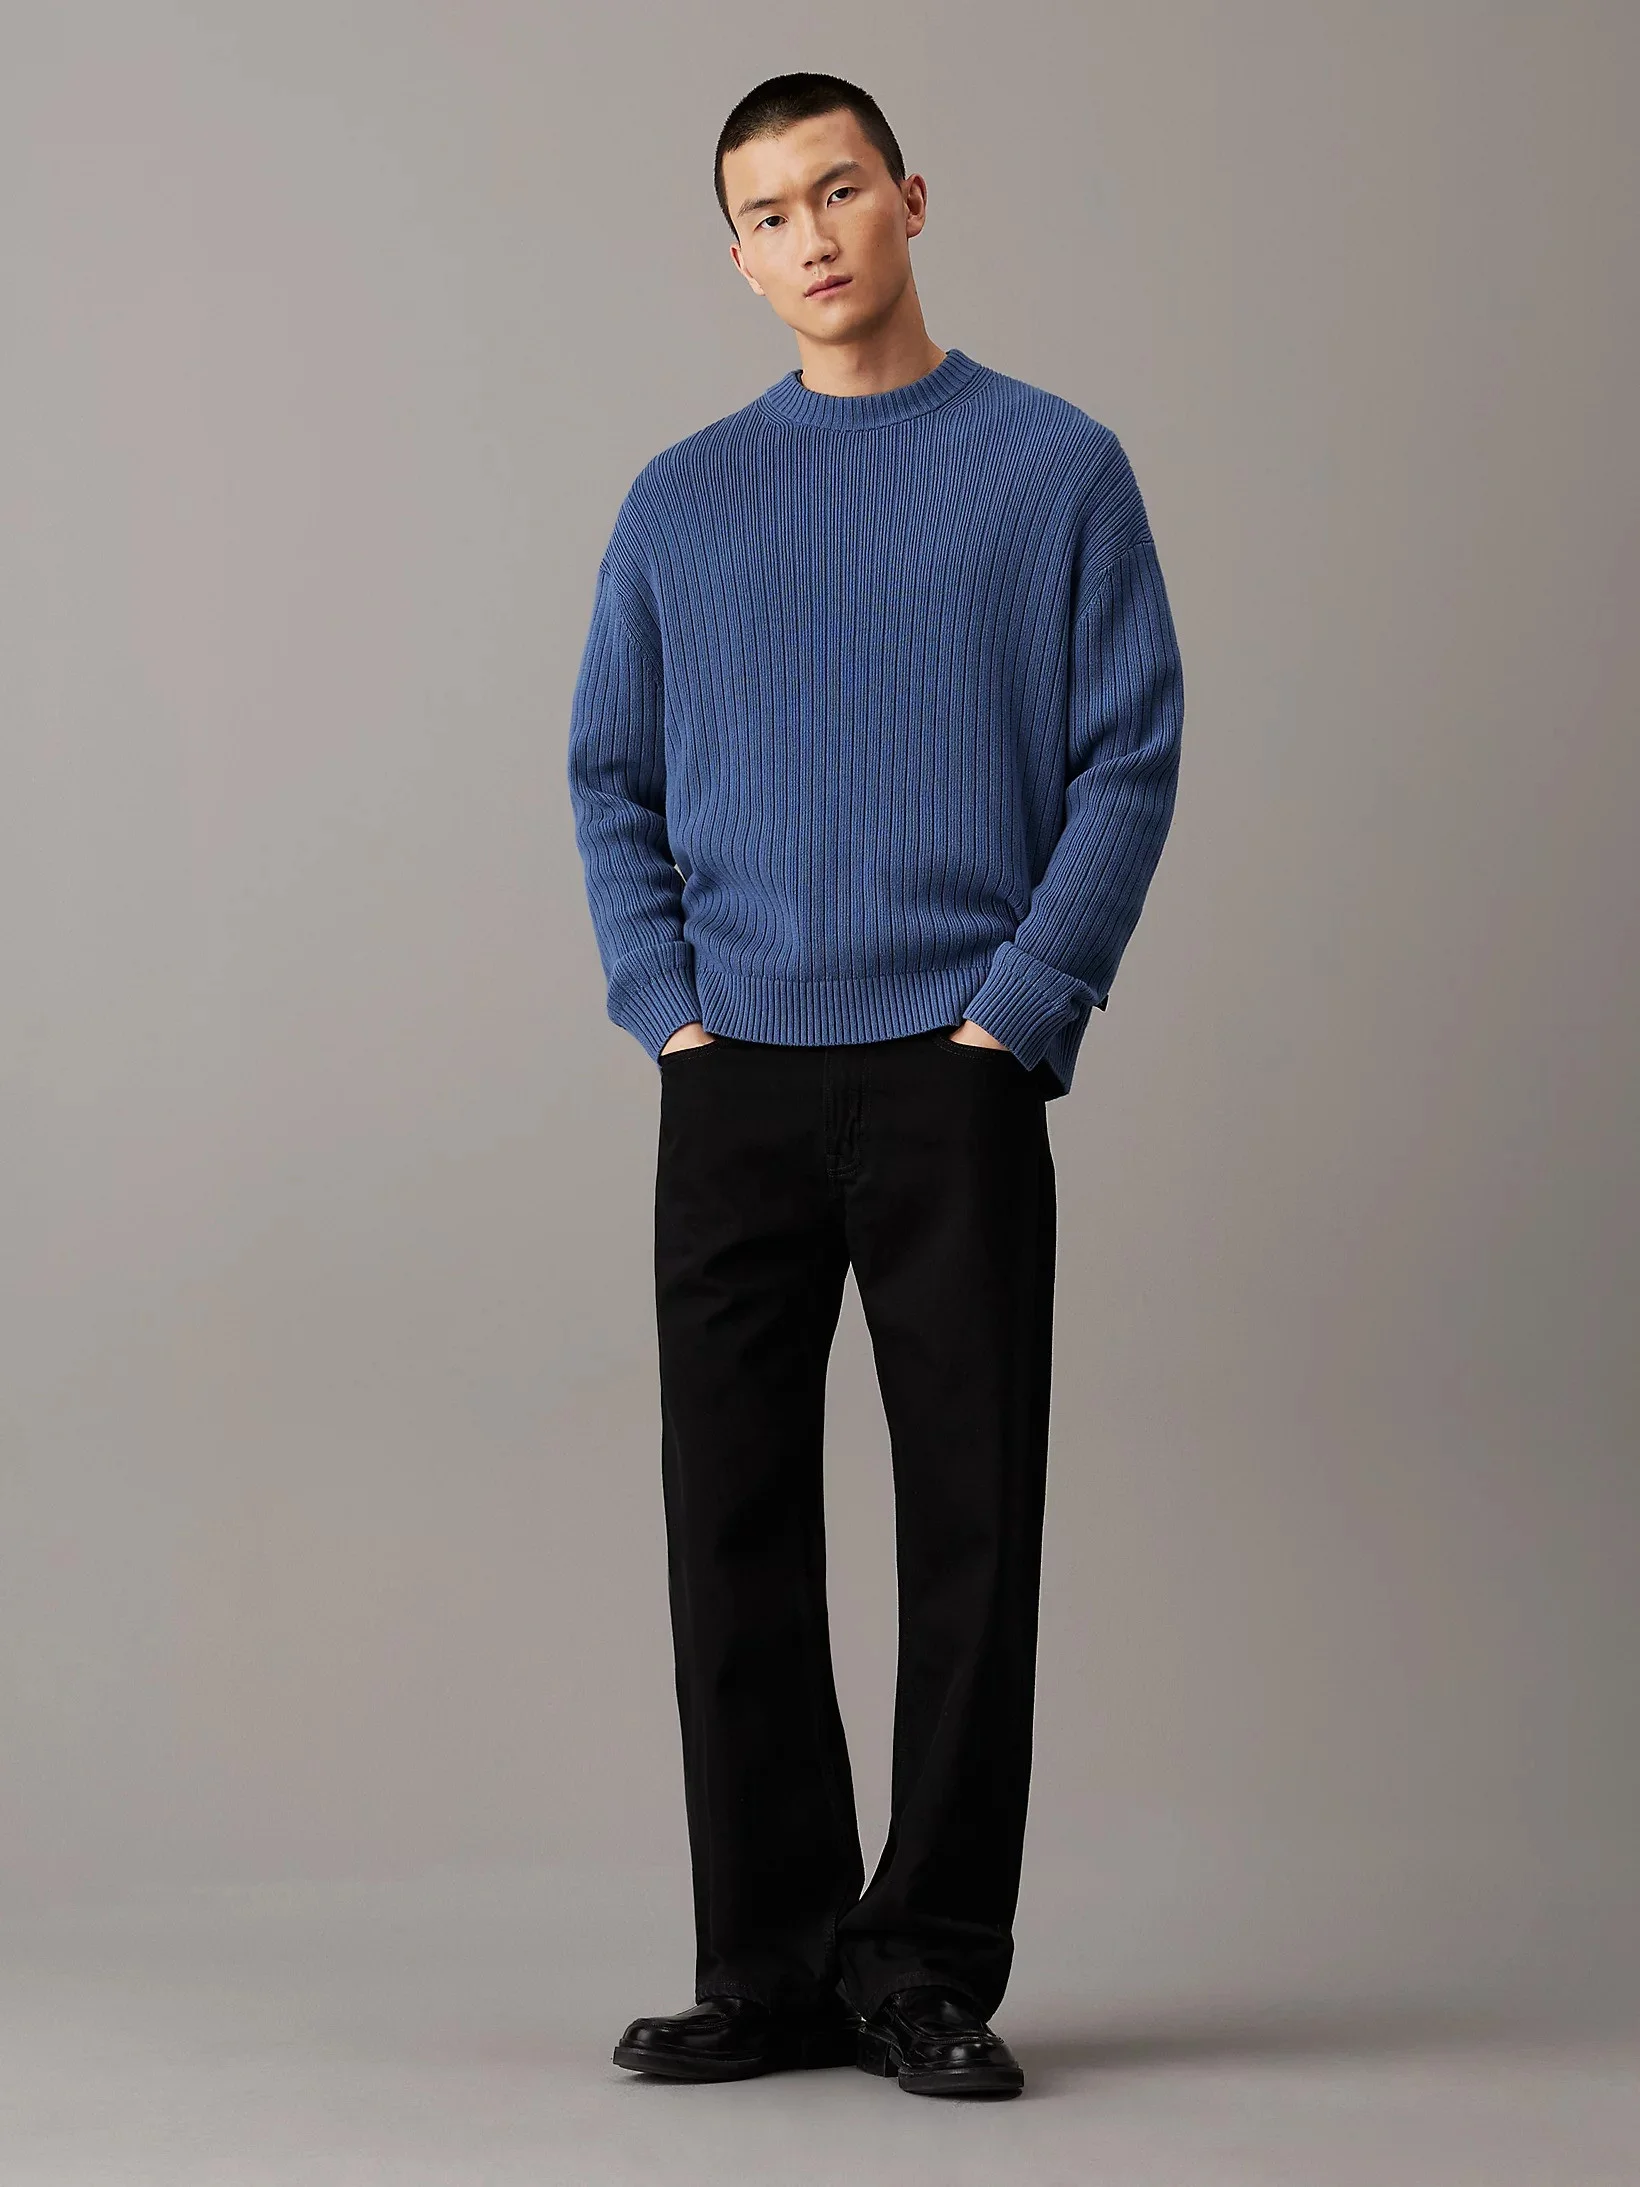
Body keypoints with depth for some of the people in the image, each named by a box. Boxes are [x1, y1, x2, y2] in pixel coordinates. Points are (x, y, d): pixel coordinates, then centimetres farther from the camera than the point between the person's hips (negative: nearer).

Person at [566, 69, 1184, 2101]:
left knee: (971, 1520, -1)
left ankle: (932, 1967, 9)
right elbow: (613, 775, 13)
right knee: (733, 1520, 3)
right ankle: (771, 1965, 13)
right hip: (734, 1084, 3)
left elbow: (1131, 761, -1)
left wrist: (1016, 1012, -10)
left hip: (955, 1076, -2)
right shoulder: (679, 503, 12)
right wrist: (668, 1007, 0)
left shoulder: (1057, 468, 4)